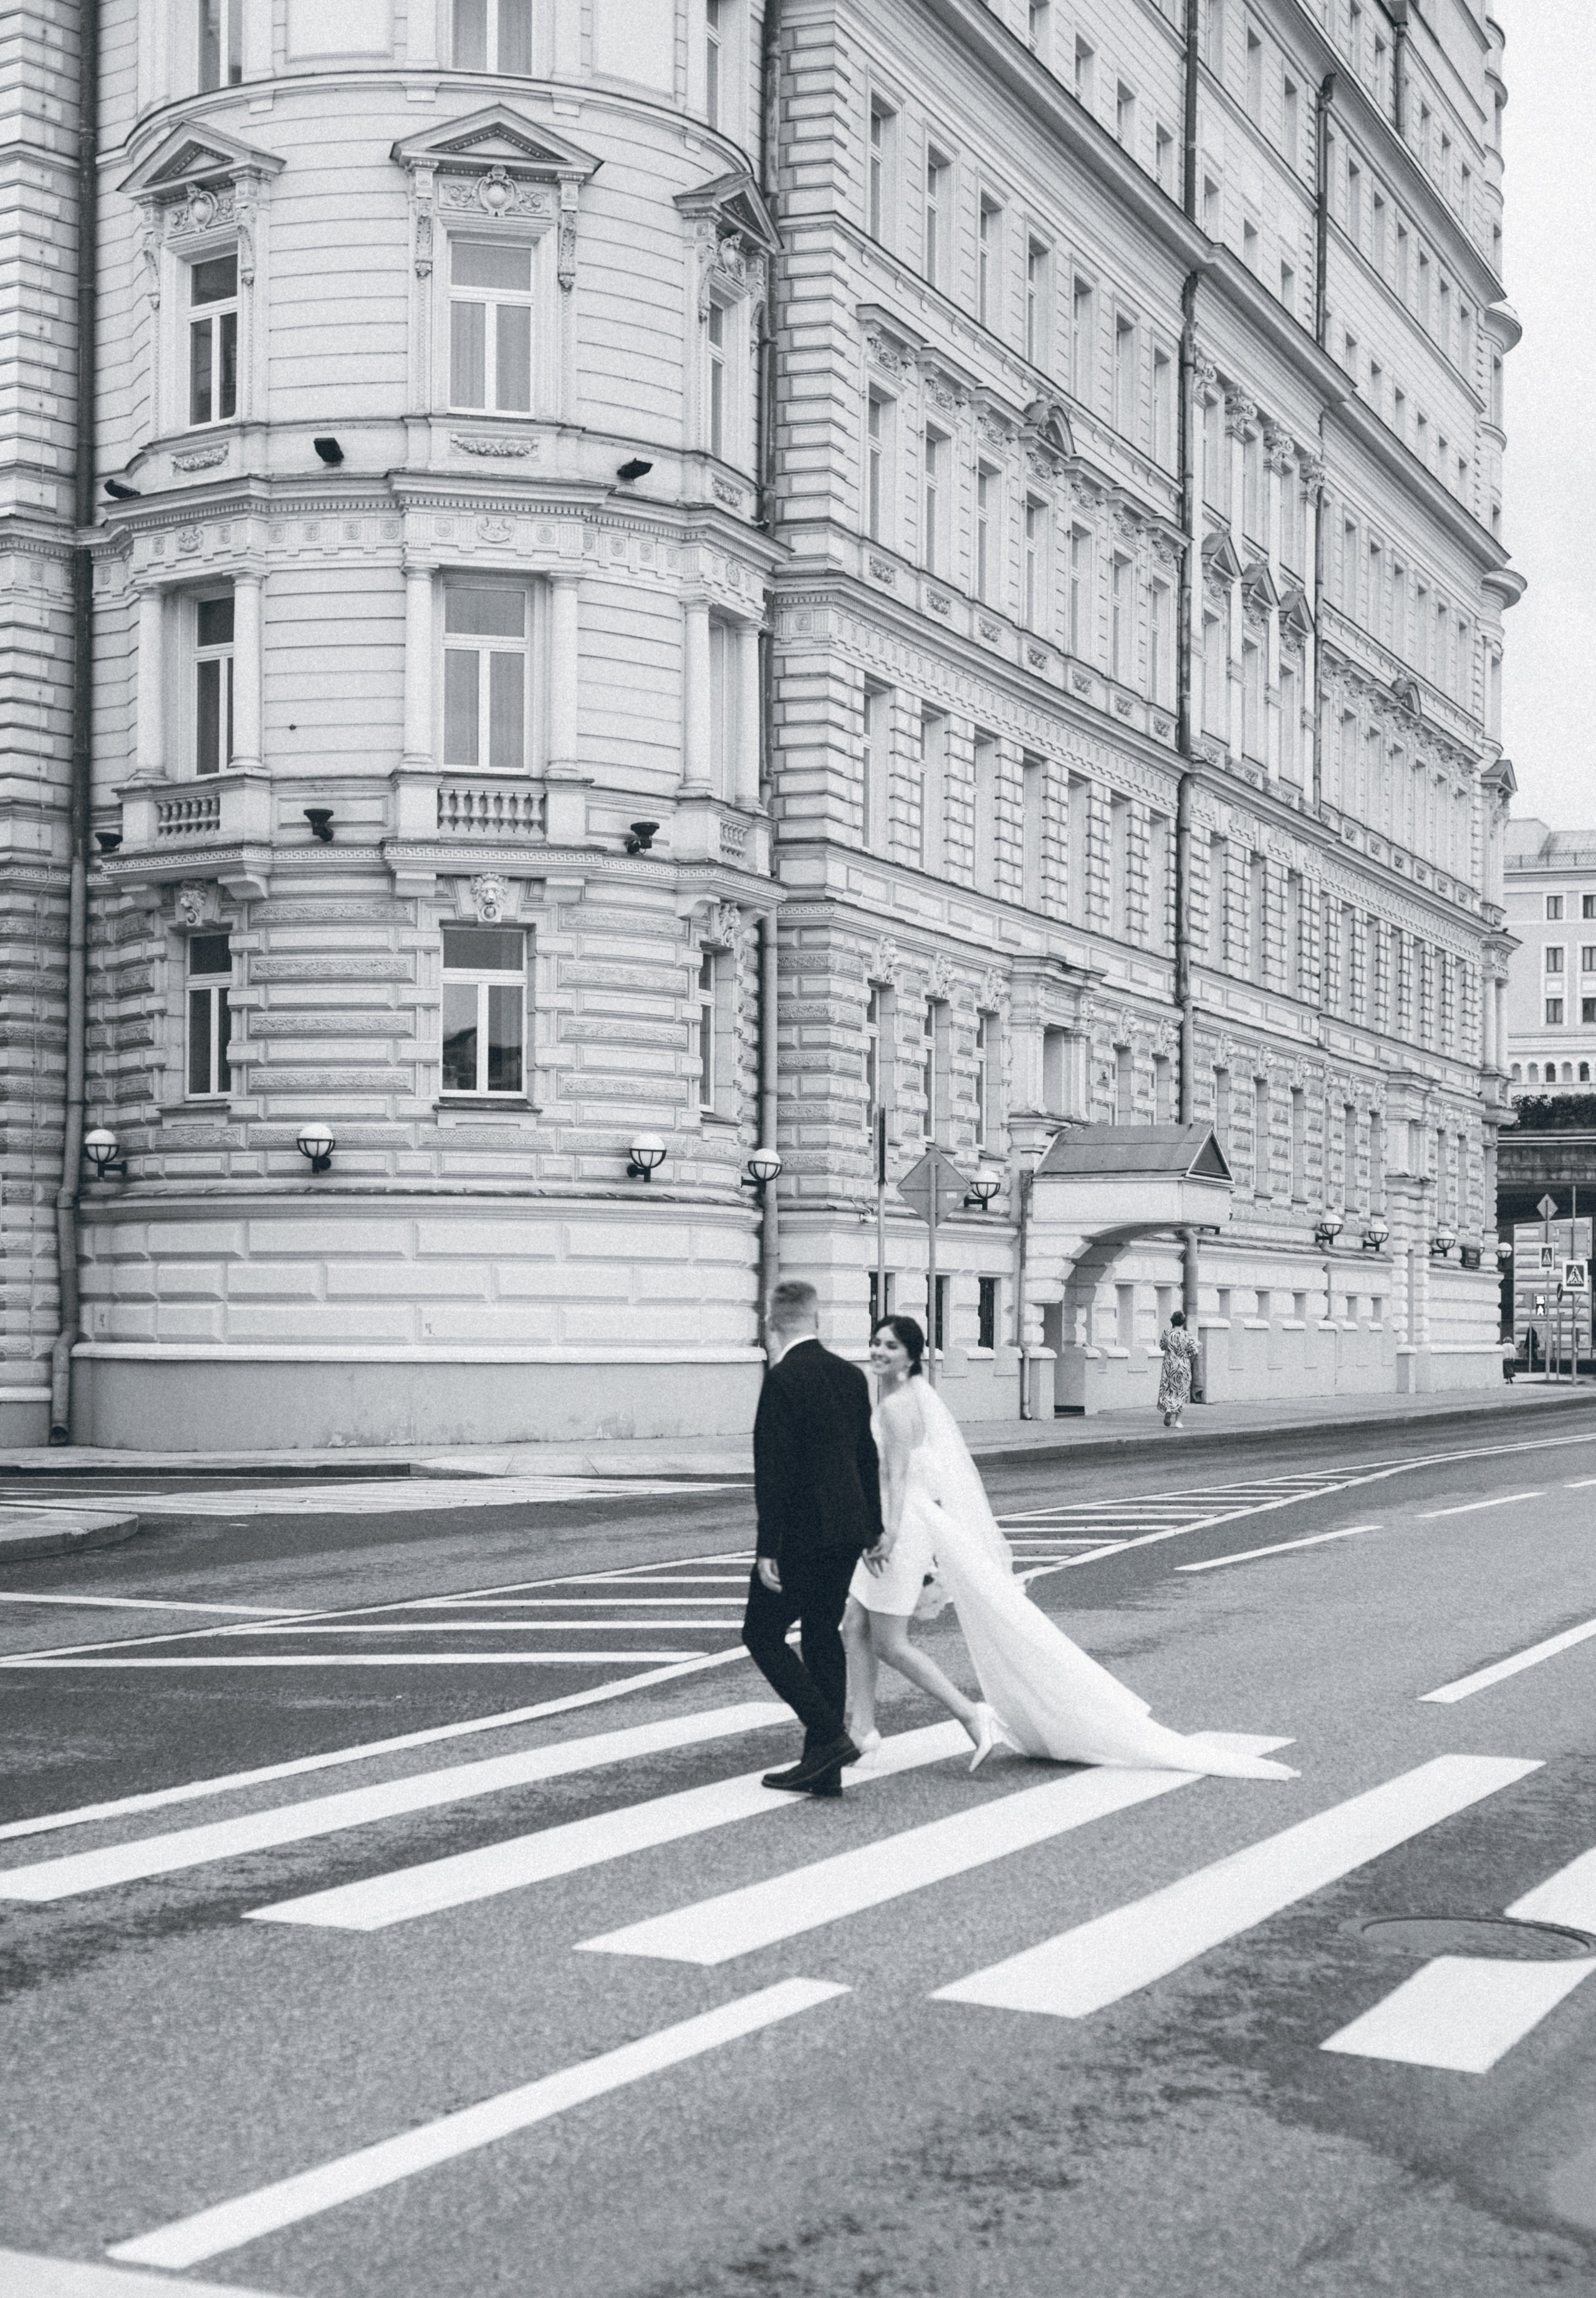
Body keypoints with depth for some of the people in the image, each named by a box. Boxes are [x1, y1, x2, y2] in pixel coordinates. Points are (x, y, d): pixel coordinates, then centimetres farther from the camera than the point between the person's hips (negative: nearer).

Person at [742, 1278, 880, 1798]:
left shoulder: (783, 1379, -15)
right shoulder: (851, 1376, 8)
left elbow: (773, 1468, -19)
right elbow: (867, 1456, 16)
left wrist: (767, 1548, -17)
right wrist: (873, 1527, 25)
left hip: (801, 1535, -8)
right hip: (847, 1531, 8)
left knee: (763, 1634, 2)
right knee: (822, 1636, 14)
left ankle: (828, 1737, -6)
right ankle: (824, 1767, 16)